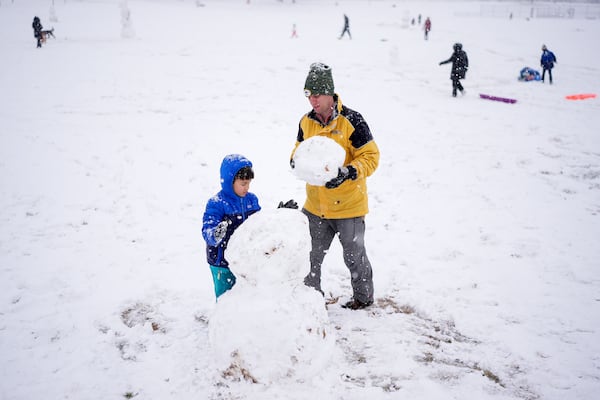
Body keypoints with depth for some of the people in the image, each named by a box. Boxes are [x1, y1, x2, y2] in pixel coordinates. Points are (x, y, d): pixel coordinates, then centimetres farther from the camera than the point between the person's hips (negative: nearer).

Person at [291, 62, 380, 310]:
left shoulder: (351, 121, -17)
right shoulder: (306, 122, 2)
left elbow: (371, 157, -16)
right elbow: (300, 149, 16)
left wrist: (348, 173, -33)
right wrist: (296, 161, -8)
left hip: (348, 205, -5)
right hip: (316, 206, 5)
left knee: (354, 254, 12)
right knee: (312, 255, 14)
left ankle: (364, 296, 34)